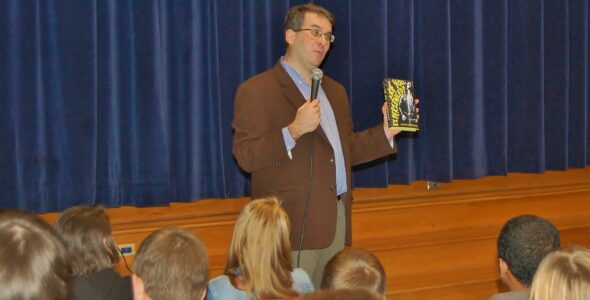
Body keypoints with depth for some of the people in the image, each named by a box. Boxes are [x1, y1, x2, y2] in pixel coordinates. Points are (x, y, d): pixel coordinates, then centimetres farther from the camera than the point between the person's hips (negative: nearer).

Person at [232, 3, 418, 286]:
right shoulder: (257, 91, -6)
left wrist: (386, 131, 8)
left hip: (336, 221, 7)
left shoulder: (335, 91, 19)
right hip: (292, 228, -7)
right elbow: (246, 157, -15)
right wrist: (294, 130, -26)